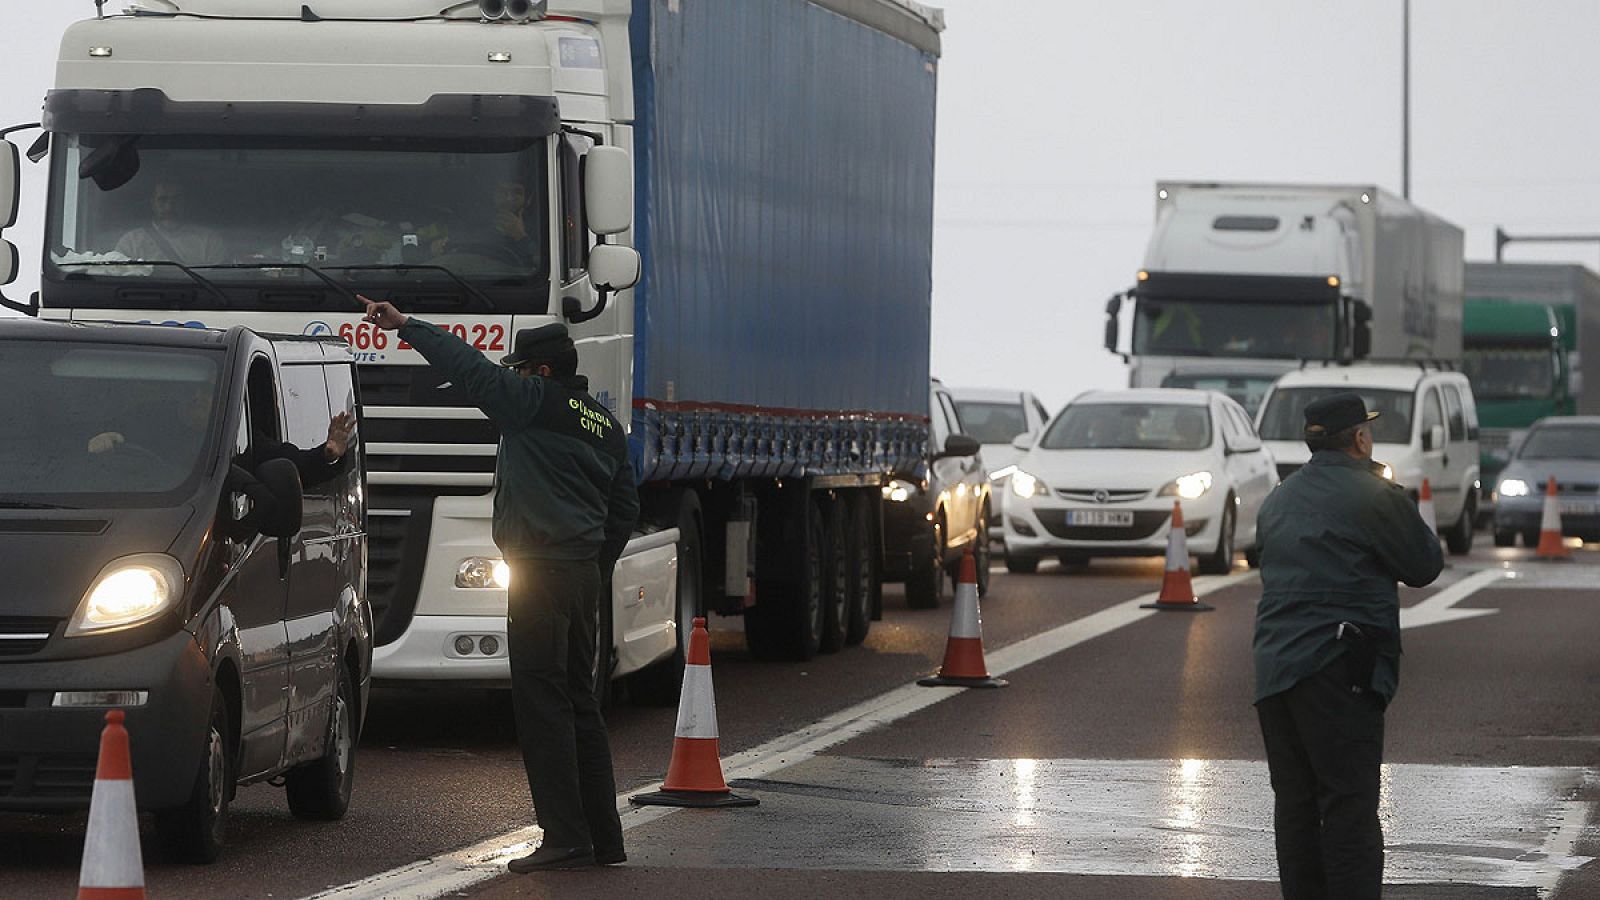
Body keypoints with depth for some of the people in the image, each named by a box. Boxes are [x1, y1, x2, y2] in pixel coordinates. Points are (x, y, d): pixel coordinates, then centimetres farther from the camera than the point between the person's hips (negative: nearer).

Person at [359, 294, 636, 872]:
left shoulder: (537, 402, -7)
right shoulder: (605, 425, 18)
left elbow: (471, 368, -10)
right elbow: (625, 509, 22)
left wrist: (406, 326, -3)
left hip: (542, 570, -9)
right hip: (584, 573, 9)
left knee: (541, 700, -8)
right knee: (578, 702, 14)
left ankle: (565, 837, -13)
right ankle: (604, 838, 15)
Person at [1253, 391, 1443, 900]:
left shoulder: (1279, 500, 18)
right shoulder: (1373, 496, -6)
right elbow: (1424, 566, 0)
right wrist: (1405, 513, 18)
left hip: (1274, 665, 7)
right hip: (1337, 664, -7)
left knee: (1295, 801, 11)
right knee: (1350, 802, -7)